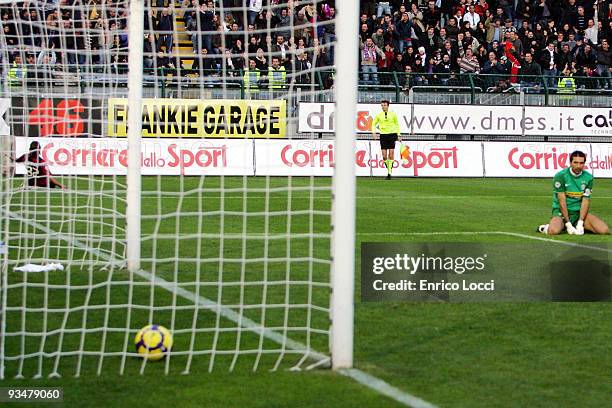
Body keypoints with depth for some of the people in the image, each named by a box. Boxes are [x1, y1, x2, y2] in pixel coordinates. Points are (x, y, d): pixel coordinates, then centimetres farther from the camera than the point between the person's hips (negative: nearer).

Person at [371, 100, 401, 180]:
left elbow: (397, 124, 16)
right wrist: (374, 132, 2)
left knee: (391, 154, -9)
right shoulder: (379, 115, 5)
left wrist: (398, 135, 12)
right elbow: (374, 124, 18)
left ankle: (389, 172, -6)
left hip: (392, 134, -1)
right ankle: (388, 168, 20)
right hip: (383, 135, 1)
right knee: (384, 156, -2)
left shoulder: (393, 114, 4)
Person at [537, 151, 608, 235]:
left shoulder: (588, 178, 1)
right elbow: (562, 201, -13)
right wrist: (568, 224, -17)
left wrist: (580, 223, -15)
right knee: (554, 231, -37)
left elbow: (585, 201, -3)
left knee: (603, 230, -18)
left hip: (580, 212, 4)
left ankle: (579, 226, 8)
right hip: (562, 212, -4)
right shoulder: (560, 176, -10)